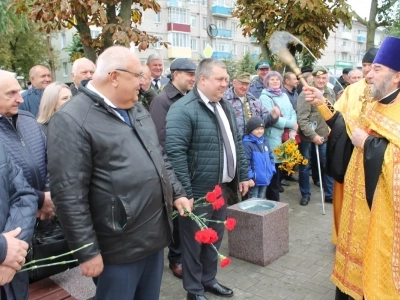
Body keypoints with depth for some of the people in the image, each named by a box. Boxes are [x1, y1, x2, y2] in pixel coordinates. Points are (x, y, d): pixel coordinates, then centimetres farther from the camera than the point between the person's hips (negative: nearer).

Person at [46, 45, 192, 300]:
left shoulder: (137, 109, 9)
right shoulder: (72, 120, -17)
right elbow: (70, 195, -19)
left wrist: (177, 193, 11)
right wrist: (87, 251, -17)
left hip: (156, 233, 8)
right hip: (121, 245, -7)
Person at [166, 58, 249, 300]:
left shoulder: (225, 106, 10)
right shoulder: (183, 109, -16)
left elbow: (236, 143, 16)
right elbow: (175, 153, -21)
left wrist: (243, 175, 14)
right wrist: (184, 192, -22)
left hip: (222, 186, 8)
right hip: (198, 190, -7)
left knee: (216, 237, 20)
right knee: (195, 240, 11)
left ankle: (209, 279, 41)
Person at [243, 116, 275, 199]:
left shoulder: (265, 141, 9)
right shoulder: (247, 144, -16)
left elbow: (270, 157, 17)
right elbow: (245, 162, -20)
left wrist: (272, 171, 12)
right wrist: (249, 177, -21)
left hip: (265, 178, 7)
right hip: (254, 179, -7)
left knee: (261, 200, 20)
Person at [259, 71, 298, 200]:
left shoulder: (284, 96, 16)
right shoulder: (264, 97, -6)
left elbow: (292, 113, 11)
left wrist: (293, 130, -6)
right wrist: (291, 124, -11)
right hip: (273, 139, -6)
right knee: (274, 169, -1)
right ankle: (273, 202, 10)